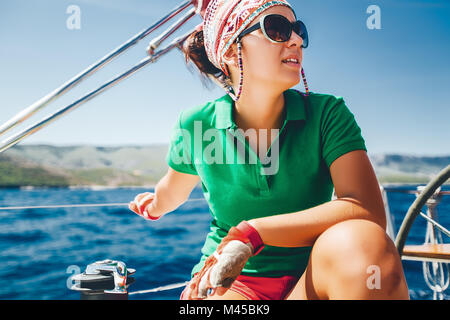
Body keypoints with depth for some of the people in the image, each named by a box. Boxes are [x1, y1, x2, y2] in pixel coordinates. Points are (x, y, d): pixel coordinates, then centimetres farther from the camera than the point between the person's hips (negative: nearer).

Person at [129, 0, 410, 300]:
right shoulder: (195, 125, -3)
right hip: (231, 283, -1)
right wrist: (154, 206, 43)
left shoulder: (327, 113, -6)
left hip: (308, 280, 2)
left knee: (362, 241, -33)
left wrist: (250, 233, -26)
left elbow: (368, 211, -21)